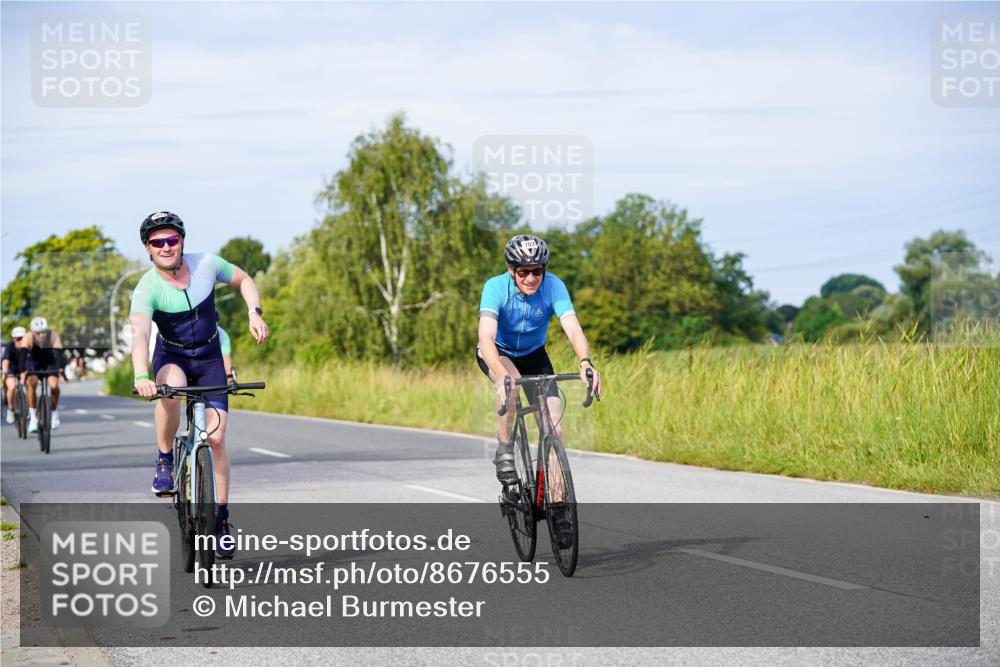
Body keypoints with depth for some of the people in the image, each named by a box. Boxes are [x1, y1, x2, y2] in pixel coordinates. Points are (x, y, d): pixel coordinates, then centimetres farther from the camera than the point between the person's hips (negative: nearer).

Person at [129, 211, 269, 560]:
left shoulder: (206, 264, -15)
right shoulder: (147, 289, -24)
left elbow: (244, 280, 5)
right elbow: (139, 334, -40)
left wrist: (255, 314, -12)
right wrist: (141, 377, -56)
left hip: (209, 358, 2)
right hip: (171, 356, -2)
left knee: (216, 438, -8)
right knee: (171, 388, -39)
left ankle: (222, 517, 5)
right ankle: (164, 461, -16)